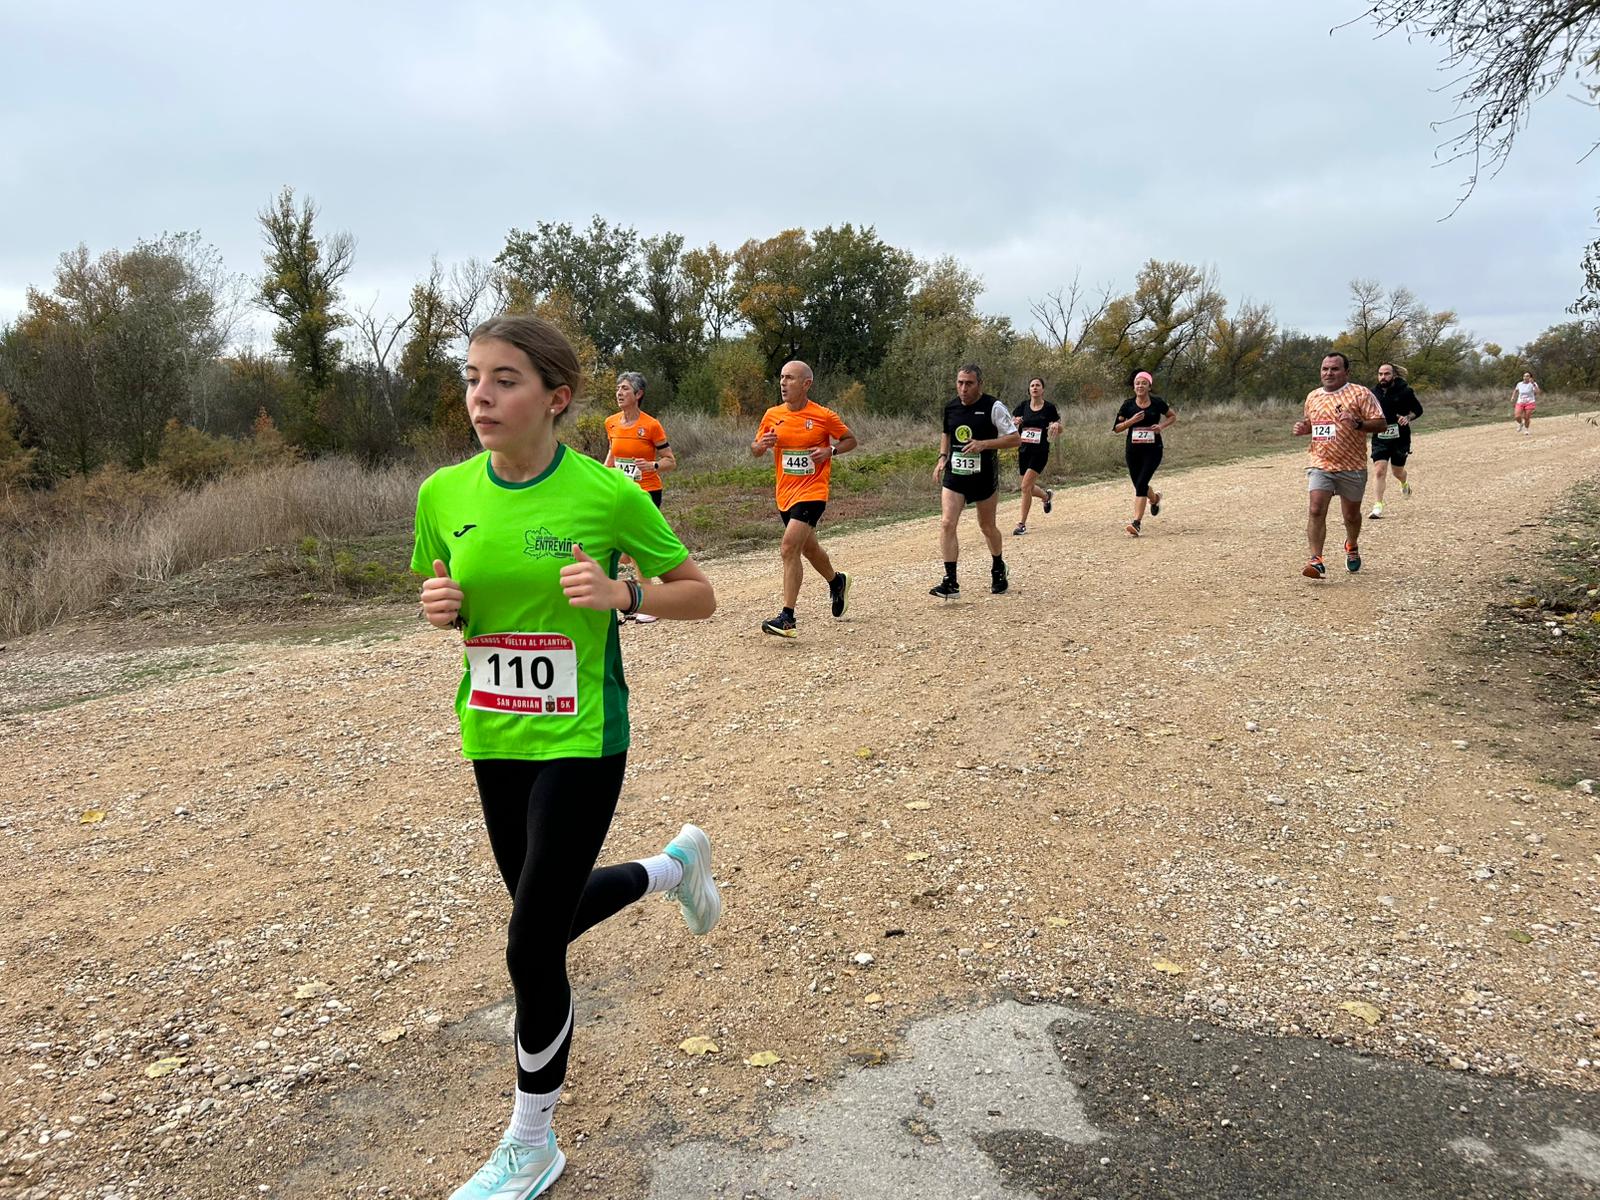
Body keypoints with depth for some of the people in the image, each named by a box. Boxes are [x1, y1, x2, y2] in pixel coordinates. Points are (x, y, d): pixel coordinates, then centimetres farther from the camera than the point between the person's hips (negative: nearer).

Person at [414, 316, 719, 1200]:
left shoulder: (606, 493, -15)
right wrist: (439, 608, -10)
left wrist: (621, 593, -23)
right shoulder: (444, 494, -3)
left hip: (579, 741, -5)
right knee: (551, 910, 20)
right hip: (492, 739, 6)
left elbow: (699, 596, -5)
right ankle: (674, 865, 50)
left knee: (531, 945, -2)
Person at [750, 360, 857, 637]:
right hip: (785, 494, 6)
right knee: (809, 548, 22)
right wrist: (762, 444, -11)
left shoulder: (823, 416, -8)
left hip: (812, 492, -6)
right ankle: (837, 582, 52)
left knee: (789, 547, -20)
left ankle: (787, 617, -17)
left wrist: (830, 451, -14)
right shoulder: (772, 415, 3)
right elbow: (754, 450, 12)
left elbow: (851, 440, 5)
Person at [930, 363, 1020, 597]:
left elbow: (1015, 438, -11)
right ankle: (950, 582, -12)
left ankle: (998, 570, 39)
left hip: (984, 476, -3)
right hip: (954, 475, 3)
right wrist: (942, 458, 7)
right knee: (946, 523, -14)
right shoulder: (950, 406, 4)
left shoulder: (993, 407, -10)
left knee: (987, 527, 12)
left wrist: (984, 444, -22)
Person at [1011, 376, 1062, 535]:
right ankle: (1047, 495, 48)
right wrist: (1015, 423, -17)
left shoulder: (1049, 407, -2)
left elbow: (1059, 431, 6)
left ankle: (1022, 524, -6)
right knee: (1029, 487, 13)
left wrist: (1056, 426, -18)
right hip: (1024, 450, 4)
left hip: (1040, 452, -4)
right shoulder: (1023, 406, 4)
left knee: (1025, 486, -14)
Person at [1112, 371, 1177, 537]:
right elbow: (1117, 428, 2)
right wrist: (1132, 420, -14)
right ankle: (1155, 498, 50)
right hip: (1132, 450, 3)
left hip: (1153, 449, -3)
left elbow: (1174, 417, 13)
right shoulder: (1128, 404, 1)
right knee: (1139, 485, 14)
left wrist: (1162, 425, -6)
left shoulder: (1157, 403, -1)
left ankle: (1136, 523, -19)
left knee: (1141, 484, -17)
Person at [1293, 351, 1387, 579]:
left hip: (1352, 467, -2)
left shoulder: (1360, 394, -5)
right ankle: (1317, 561, -19)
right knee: (1316, 510, -17)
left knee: (1351, 515, 13)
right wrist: (1303, 428, 4)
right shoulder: (1313, 397, 11)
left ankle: (1352, 546, 44)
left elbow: (1381, 424, -8)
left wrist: (1357, 423, -26)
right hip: (1321, 465, 2)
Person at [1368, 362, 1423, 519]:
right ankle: (1378, 506, -12)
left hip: (1400, 438, -1)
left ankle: (1405, 484, 51)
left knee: (1397, 471, 14)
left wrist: (1408, 417, -16)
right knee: (1379, 470, -12)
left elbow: (1418, 410, 3)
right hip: (1380, 438, 1)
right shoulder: (1374, 393, 3)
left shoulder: (1405, 391, -6)